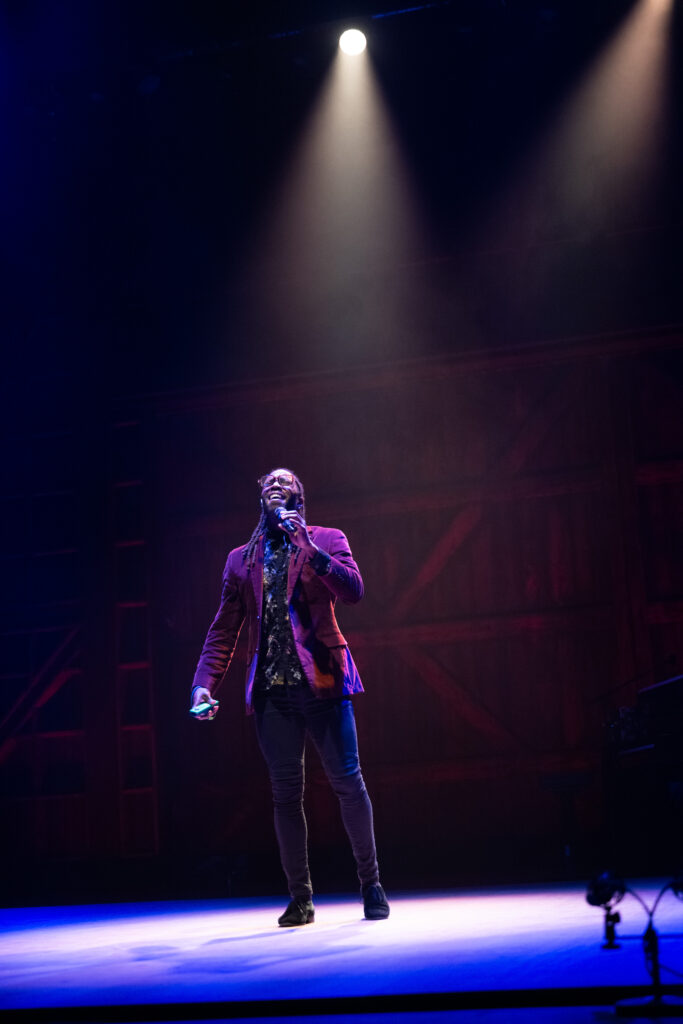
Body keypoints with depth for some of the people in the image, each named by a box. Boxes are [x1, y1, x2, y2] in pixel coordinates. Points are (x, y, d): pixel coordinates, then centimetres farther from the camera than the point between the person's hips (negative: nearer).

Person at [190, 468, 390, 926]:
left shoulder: (327, 540, 8)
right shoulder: (241, 559, 15)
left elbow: (353, 591, -9)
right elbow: (223, 631, 13)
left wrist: (306, 545, -16)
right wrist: (205, 683, 0)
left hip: (322, 682, -2)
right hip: (272, 690, 2)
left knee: (348, 781, -3)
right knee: (286, 793, 3)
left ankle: (372, 886, 9)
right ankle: (300, 898, 12)